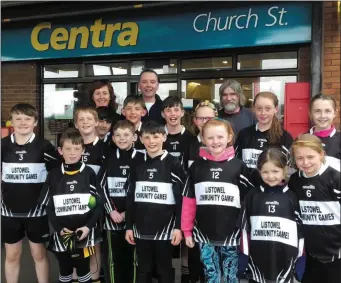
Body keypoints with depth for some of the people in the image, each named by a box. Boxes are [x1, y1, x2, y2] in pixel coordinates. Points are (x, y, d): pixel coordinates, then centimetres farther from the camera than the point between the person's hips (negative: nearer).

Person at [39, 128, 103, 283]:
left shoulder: (89, 173, -4)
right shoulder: (54, 176, 1)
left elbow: (99, 204, -4)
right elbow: (48, 206, 1)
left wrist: (88, 226, -15)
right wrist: (59, 228, -11)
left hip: (84, 234, -2)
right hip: (61, 235, 2)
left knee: (83, 270, 11)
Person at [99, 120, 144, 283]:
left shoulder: (141, 159, 0)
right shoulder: (109, 160, 7)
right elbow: (102, 188, 4)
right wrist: (111, 210, -8)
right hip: (112, 217, 2)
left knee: (133, 257, 6)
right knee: (113, 257, 8)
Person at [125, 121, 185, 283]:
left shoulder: (173, 165, -5)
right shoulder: (137, 165, 6)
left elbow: (181, 199, -6)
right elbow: (130, 198, 9)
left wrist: (178, 227, -10)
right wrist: (129, 226, 6)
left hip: (165, 229, -3)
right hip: (141, 229, 4)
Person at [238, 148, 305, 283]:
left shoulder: (293, 197, -3)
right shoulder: (252, 196, -2)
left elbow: (301, 229, 2)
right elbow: (244, 227, 2)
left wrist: (301, 260, 1)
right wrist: (243, 257, 2)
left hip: (285, 261, 0)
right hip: (256, 261, 1)